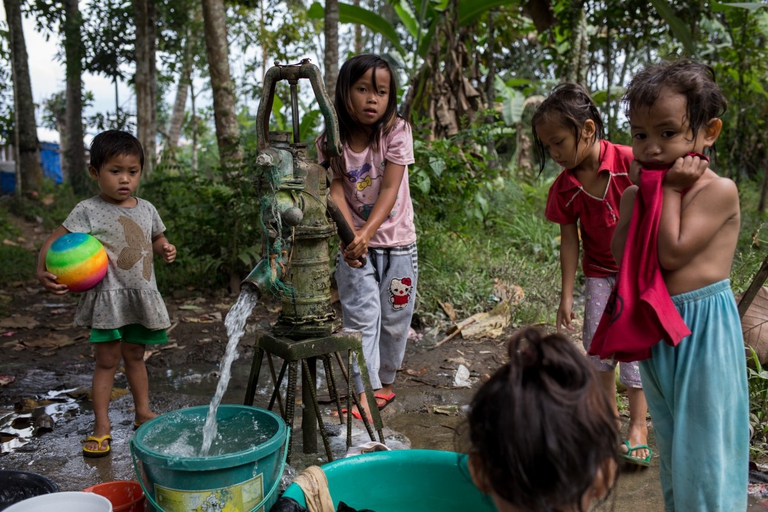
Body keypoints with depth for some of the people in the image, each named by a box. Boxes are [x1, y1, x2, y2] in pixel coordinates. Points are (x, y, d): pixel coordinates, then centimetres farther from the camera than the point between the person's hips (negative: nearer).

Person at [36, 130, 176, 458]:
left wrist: (165, 250, -3)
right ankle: (101, 426, 14)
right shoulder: (89, 211, -9)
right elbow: (55, 241, -11)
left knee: (135, 356, 17)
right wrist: (43, 272, -27)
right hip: (107, 297, -4)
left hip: (142, 296, 4)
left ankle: (143, 412, 31)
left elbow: (157, 238, 20)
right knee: (107, 360, 3)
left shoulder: (146, 209, 6)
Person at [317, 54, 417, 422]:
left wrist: (367, 232, -31)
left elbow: (390, 188, -18)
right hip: (354, 244, 0)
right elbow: (336, 192, -13)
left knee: (395, 319, 10)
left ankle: (385, 382, 31)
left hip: (397, 243, 0)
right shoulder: (330, 142, -5)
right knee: (361, 318, -4)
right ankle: (364, 396, 1)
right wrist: (349, 235, -30)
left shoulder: (396, 131, -10)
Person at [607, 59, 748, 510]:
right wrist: (643, 195, -8)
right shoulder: (637, 194, 5)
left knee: (704, 446, 4)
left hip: (703, 330, -7)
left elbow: (672, 252, -23)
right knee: (670, 442, 22)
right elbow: (621, 256, -5)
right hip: (655, 328, 7)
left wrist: (669, 191, -15)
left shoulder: (718, 190, -14)